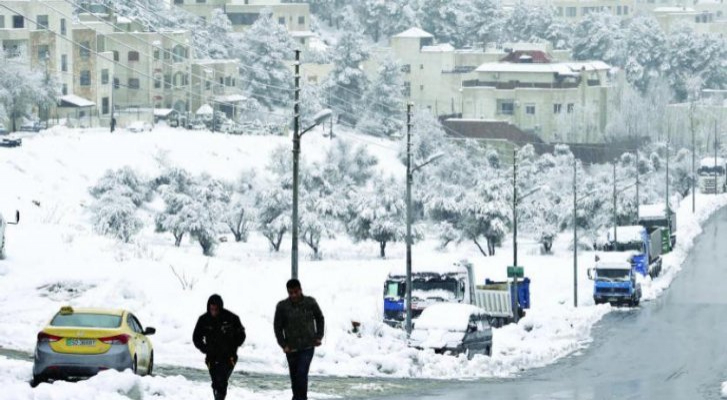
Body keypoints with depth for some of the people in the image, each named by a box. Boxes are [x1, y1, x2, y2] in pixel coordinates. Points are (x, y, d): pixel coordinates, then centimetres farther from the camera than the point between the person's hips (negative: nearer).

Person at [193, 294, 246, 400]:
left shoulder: (231, 318, -9)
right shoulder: (204, 320, -3)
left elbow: (241, 335, 4)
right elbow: (196, 338, 8)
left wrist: (232, 348, -4)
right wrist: (205, 349, -3)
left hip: (228, 357, -3)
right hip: (212, 358, 3)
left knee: (222, 381, -18)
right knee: (216, 384, 6)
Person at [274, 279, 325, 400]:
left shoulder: (310, 302, -4)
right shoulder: (282, 306, -6)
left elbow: (319, 318, 13)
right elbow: (277, 326, 2)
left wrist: (319, 337, 6)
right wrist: (283, 345, -6)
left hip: (308, 346, -2)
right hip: (291, 348, 2)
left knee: (302, 373, -16)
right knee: (294, 376, 10)